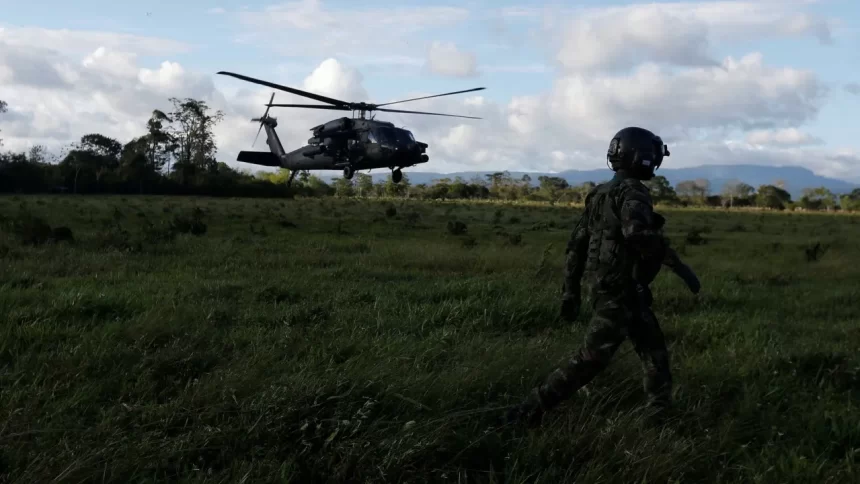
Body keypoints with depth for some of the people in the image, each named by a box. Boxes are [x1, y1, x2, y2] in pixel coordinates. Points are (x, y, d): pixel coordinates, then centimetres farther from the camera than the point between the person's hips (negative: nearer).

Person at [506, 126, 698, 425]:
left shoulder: (601, 194, 12)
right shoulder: (632, 192, -15)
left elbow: (577, 244, 13)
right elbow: (638, 232, -37)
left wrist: (570, 290, 16)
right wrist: (678, 264, -30)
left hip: (607, 287, 9)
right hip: (620, 291, -9)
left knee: (654, 350, 18)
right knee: (591, 359, -4)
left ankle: (662, 411, 27)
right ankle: (528, 411, 0)